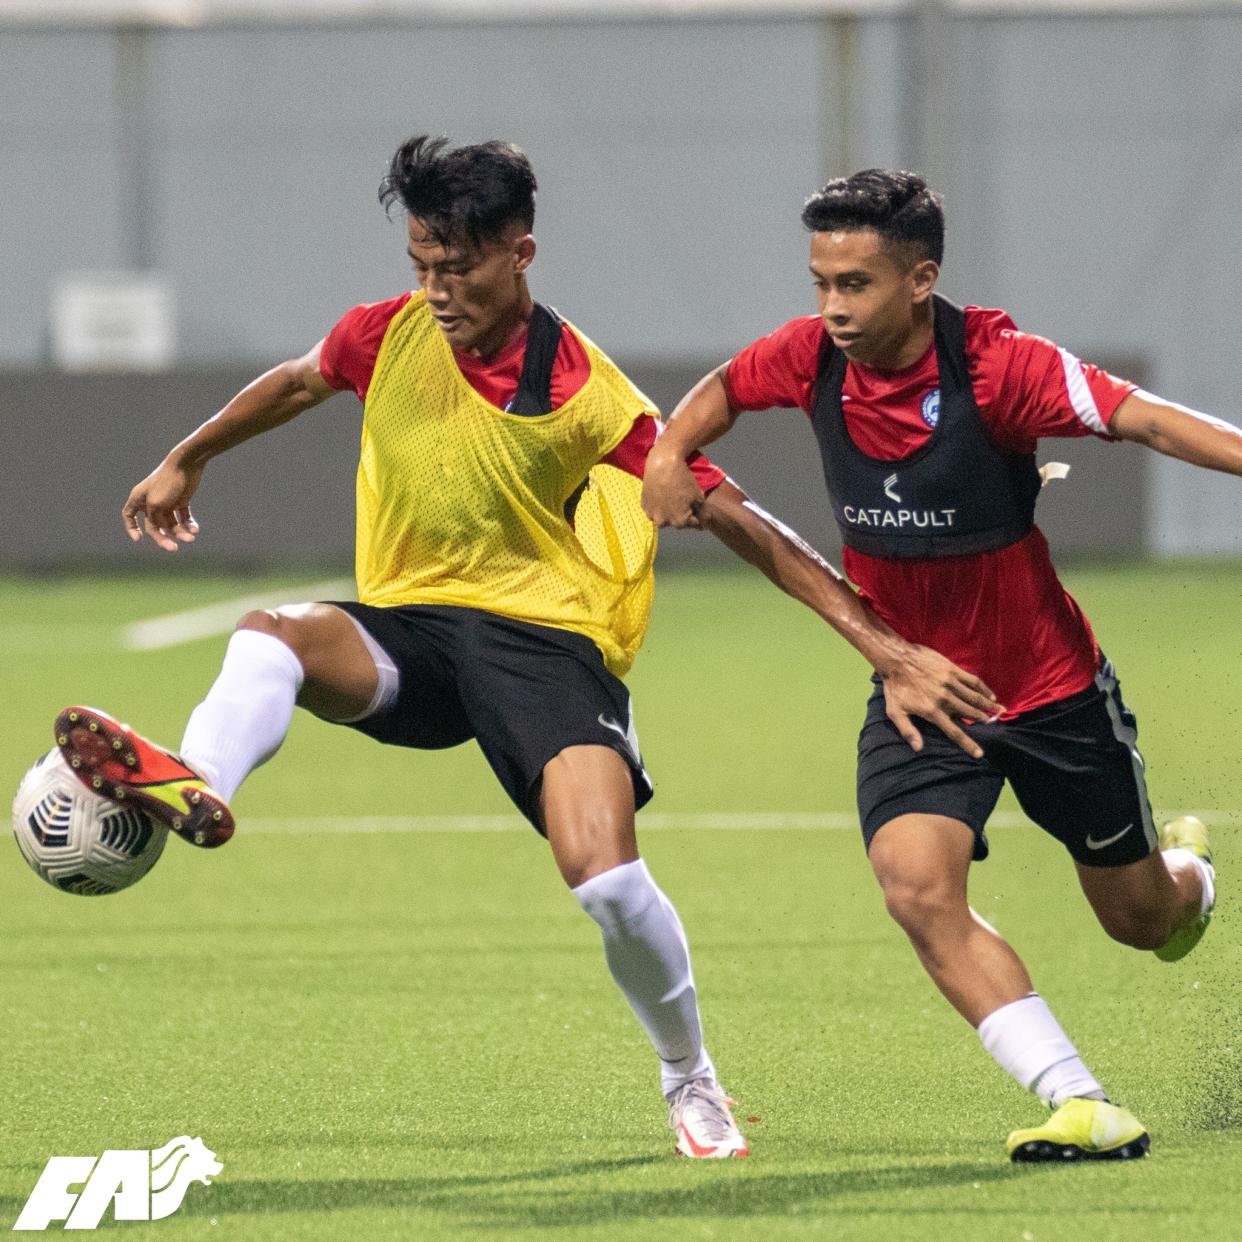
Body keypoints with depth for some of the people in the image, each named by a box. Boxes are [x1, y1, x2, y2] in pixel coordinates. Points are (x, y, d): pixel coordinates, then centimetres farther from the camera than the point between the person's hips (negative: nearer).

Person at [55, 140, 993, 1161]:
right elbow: (296, 384, 23)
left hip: (545, 636, -4)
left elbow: (739, 520, -9)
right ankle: (193, 787, -61)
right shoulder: (390, 335, -1)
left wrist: (883, 645, -11)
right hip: (406, 626, 4)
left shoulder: (588, 397, -12)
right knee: (271, 637, -30)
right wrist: (185, 463, 37)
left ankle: (691, 1079, 4)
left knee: (605, 875, -22)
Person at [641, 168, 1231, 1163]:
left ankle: (1190, 869, 54)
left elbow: (1139, 416, -36)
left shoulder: (997, 365, -25)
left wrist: (1237, 452, -51)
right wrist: (670, 454, -8)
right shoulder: (812, 358, -11)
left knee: (1140, 917, 14)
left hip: (1051, 689, -3)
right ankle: (1083, 1107, -23)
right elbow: (724, 390, 11)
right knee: (919, 890, -24)